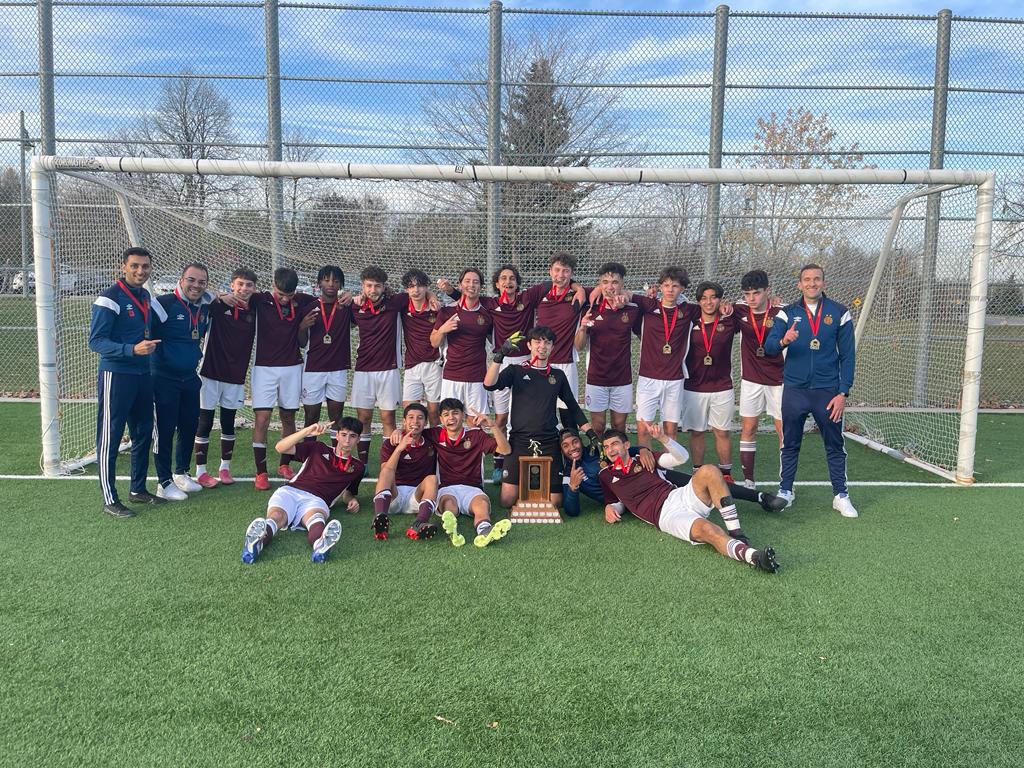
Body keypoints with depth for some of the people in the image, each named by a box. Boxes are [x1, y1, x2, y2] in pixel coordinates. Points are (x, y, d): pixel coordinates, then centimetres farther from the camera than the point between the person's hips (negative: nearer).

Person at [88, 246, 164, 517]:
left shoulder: (145, 296, 10)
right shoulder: (110, 298, -14)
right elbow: (96, 341, -18)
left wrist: (148, 341, 10)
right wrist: (132, 349, -29)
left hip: (143, 375, 8)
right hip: (116, 376, -8)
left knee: (143, 434, 15)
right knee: (110, 439, -1)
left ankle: (138, 489, 29)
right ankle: (110, 500, 6)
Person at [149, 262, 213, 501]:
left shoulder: (205, 307, 6)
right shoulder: (164, 304, -17)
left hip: (191, 378, 7)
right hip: (165, 379, -7)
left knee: (190, 426, 14)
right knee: (165, 429, -1)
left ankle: (181, 473, 32)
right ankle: (164, 483, 10)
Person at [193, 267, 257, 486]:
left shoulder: (255, 311, 4)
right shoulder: (219, 305, -6)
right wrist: (220, 298, -32)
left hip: (236, 376, 3)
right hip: (211, 372, -3)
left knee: (228, 423, 11)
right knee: (205, 423, 2)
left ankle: (225, 468, 24)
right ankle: (201, 471, 11)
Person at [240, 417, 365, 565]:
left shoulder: (358, 467, 26)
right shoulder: (318, 449, 22)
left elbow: (347, 493, 40)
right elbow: (280, 447, 13)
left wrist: (352, 500, 14)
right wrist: (308, 431, 1)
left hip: (316, 501, -1)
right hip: (290, 491, 1)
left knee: (316, 519, -40)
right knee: (276, 516, -36)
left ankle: (320, 545, -74)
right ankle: (257, 541, -68)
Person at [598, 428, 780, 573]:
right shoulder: (605, 476, 17)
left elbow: (682, 457, 17)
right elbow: (618, 503, 27)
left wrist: (662, 437, 1)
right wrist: (609, 507, 3)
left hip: (680, 495, 3)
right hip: (665, 515, -3)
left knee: (708, 471, -29)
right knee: (705, 529, -35)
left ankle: (735, 533, -27)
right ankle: (752, 555, -56)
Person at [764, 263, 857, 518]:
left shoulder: (839, 313, 0)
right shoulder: (788, 313, 2)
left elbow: (848, 356, 1)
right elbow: (768, 346, -10)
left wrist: (843, 392, -6)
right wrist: (783, 340, -33)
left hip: (828, 391, 0)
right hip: (794, 390, 0)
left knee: (835, 446, 7)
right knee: (790, 444, 9)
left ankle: (841, 495, 19)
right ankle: (785, 491, 21)